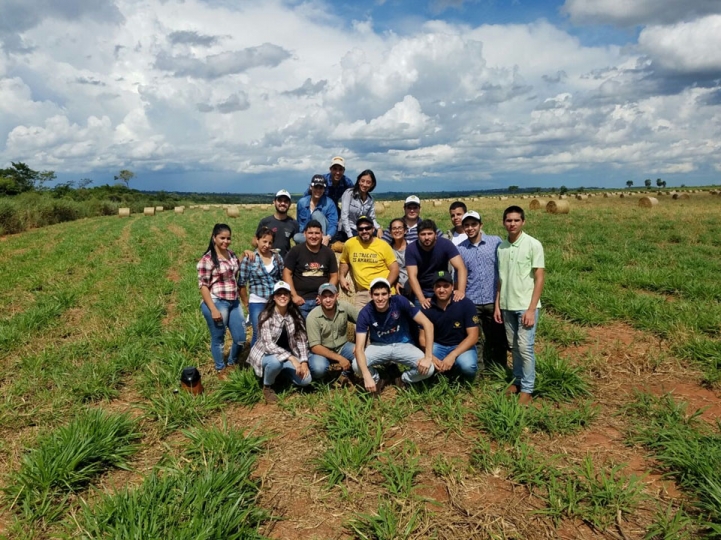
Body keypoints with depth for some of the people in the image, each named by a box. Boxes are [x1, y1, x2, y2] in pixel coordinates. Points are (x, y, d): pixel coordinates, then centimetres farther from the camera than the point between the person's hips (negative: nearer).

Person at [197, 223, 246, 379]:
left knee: (241, 338, 11)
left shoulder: (232, 255, 10)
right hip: (216, 303, -7)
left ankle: (232, 364, 37)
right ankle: (221, 370, 29)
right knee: (218, 339, 8)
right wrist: (213, 309, -18)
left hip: (234, 303, 7)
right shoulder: (207, 259, -12)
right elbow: (203, 286, -14)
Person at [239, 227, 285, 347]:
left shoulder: (277, 257, 5)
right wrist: (246, 303, 1)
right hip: (257, 303, -3)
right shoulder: (249, 259, -5)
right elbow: (242, 283, -2)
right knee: (258, 335, 4)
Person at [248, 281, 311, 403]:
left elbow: (302, 339, -3)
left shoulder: (295, 315, -5)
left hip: (287, 355, 4)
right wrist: (292, 358, -35)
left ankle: (281, 373, 14)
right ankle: (267, 386, -7)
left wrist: (304, 361, -17)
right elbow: (268, 344, -28)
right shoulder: (266, 316, -20)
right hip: (265, 354, -4)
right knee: (276, 361, -40)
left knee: (305, 379, -17)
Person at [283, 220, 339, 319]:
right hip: (301, 300, -2)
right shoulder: (296, 251, -2)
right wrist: (294, 295, -10)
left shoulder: (328, 252, 6)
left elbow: (334, 276, 9)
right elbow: (287, 273, -3)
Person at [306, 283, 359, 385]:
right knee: (318, 368, -34)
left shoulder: (345, 307, -14)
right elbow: (315, 347, -22)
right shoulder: (313, 317, -21)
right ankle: (318, 380, 4)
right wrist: (339, 358, -29)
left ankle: (345, 374, 6)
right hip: (322, 351, -3)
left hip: (342, 347, 3)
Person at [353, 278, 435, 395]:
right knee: (356, 366, -28)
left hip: (402, 345, 0)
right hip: (379, 346, 0)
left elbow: (427, 324, -21)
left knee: (427, 369, -25)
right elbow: (359, 348, -25)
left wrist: (428, 357, -28)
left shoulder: (400, 302, -23)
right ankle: (378, 380, 6)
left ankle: (403, 379, 8)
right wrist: (367, 376, -39)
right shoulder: (366, 313, -21)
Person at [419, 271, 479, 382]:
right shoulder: (427, 308, -9)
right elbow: (423, 337, -5)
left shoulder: (466, 304, -16)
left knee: (468, 366, -35)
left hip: (462, 346, -2)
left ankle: (466, 382, 3)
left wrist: (452, 356, -29)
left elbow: (473, 336, -16)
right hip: (437, 346, 2)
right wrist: (431, 356, -27)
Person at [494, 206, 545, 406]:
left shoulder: (533, 244, -9)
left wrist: (531, 308, -15)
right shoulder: (501, 247, 6)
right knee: (514, 346, 13)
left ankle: (527, 389, 7)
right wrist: (497, 305, 8)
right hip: (507, 305, 5)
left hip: (525, 305, -5)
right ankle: (518, 380, 26)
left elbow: (539, 278, -10)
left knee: (525, 347, -3)